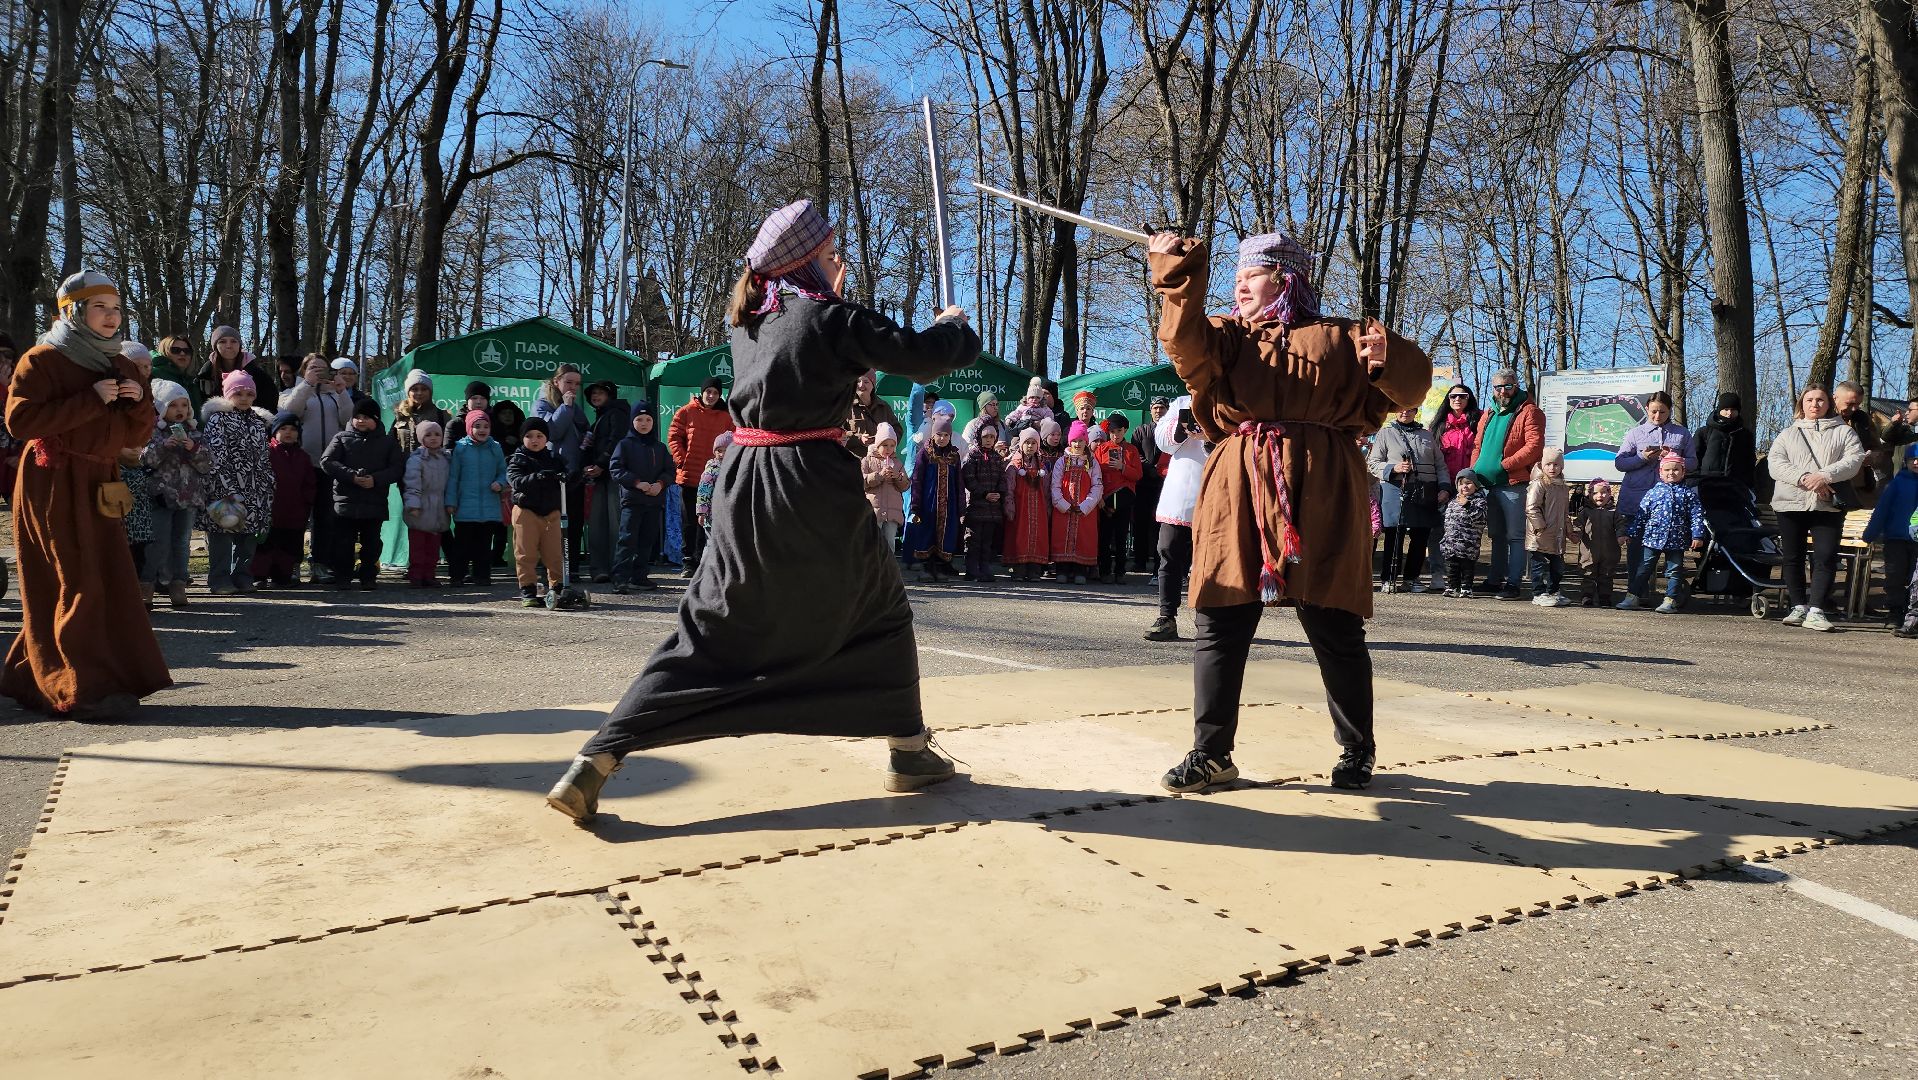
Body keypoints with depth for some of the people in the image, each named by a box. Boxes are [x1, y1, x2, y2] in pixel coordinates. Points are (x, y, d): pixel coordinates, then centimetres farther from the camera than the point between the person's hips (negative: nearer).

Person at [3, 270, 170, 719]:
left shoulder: (121, 366, 14)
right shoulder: (42, 360, -5)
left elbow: (138, 436, 14)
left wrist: (141, 402, -6)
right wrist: (91, 400, -20)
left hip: (101, 486, 7)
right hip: (54, 484, -7)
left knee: (109, 584, 6)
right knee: (76, 585, -9)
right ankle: (80, 692, -4)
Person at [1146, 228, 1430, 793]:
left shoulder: (1337, 339, 12)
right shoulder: (1223, 336, 17)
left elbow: (1406, 388, 5)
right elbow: (1185, 341, -5)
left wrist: (1390, 359, -17)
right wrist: (1177, 271, -16)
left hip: (1316, 495, -2)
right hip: (1238, 492, 2)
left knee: (1334, 629, 4)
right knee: (1220, 624, 0)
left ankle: (1357, 751, 23)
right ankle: (1211, 753, 11)